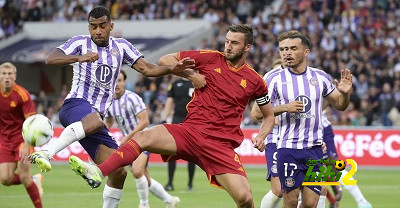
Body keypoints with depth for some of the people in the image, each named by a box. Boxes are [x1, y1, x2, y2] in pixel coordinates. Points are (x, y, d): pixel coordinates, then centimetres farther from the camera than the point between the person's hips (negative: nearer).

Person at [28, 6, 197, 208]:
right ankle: (46, 152, -49)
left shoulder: (121, 46, 14)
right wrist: (79, 58, -32)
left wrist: (171, 68, -7)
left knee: (119, 172, -1)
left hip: (96, 118, 6)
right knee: (95, 121, -43)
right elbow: (50, 59, -15)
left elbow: (148, 69, 12)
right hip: (75, 106, -6)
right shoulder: (80, 43, 0)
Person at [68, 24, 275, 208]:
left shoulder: (255, 81, 7)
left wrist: (261, 137, 1)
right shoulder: (211, 58, 5)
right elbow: (165, 60, 10)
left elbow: (269, 115, 21)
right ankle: (98, 173, -41)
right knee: (144, 136, -27)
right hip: (190, 130, 0)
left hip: (221, 145, 0)